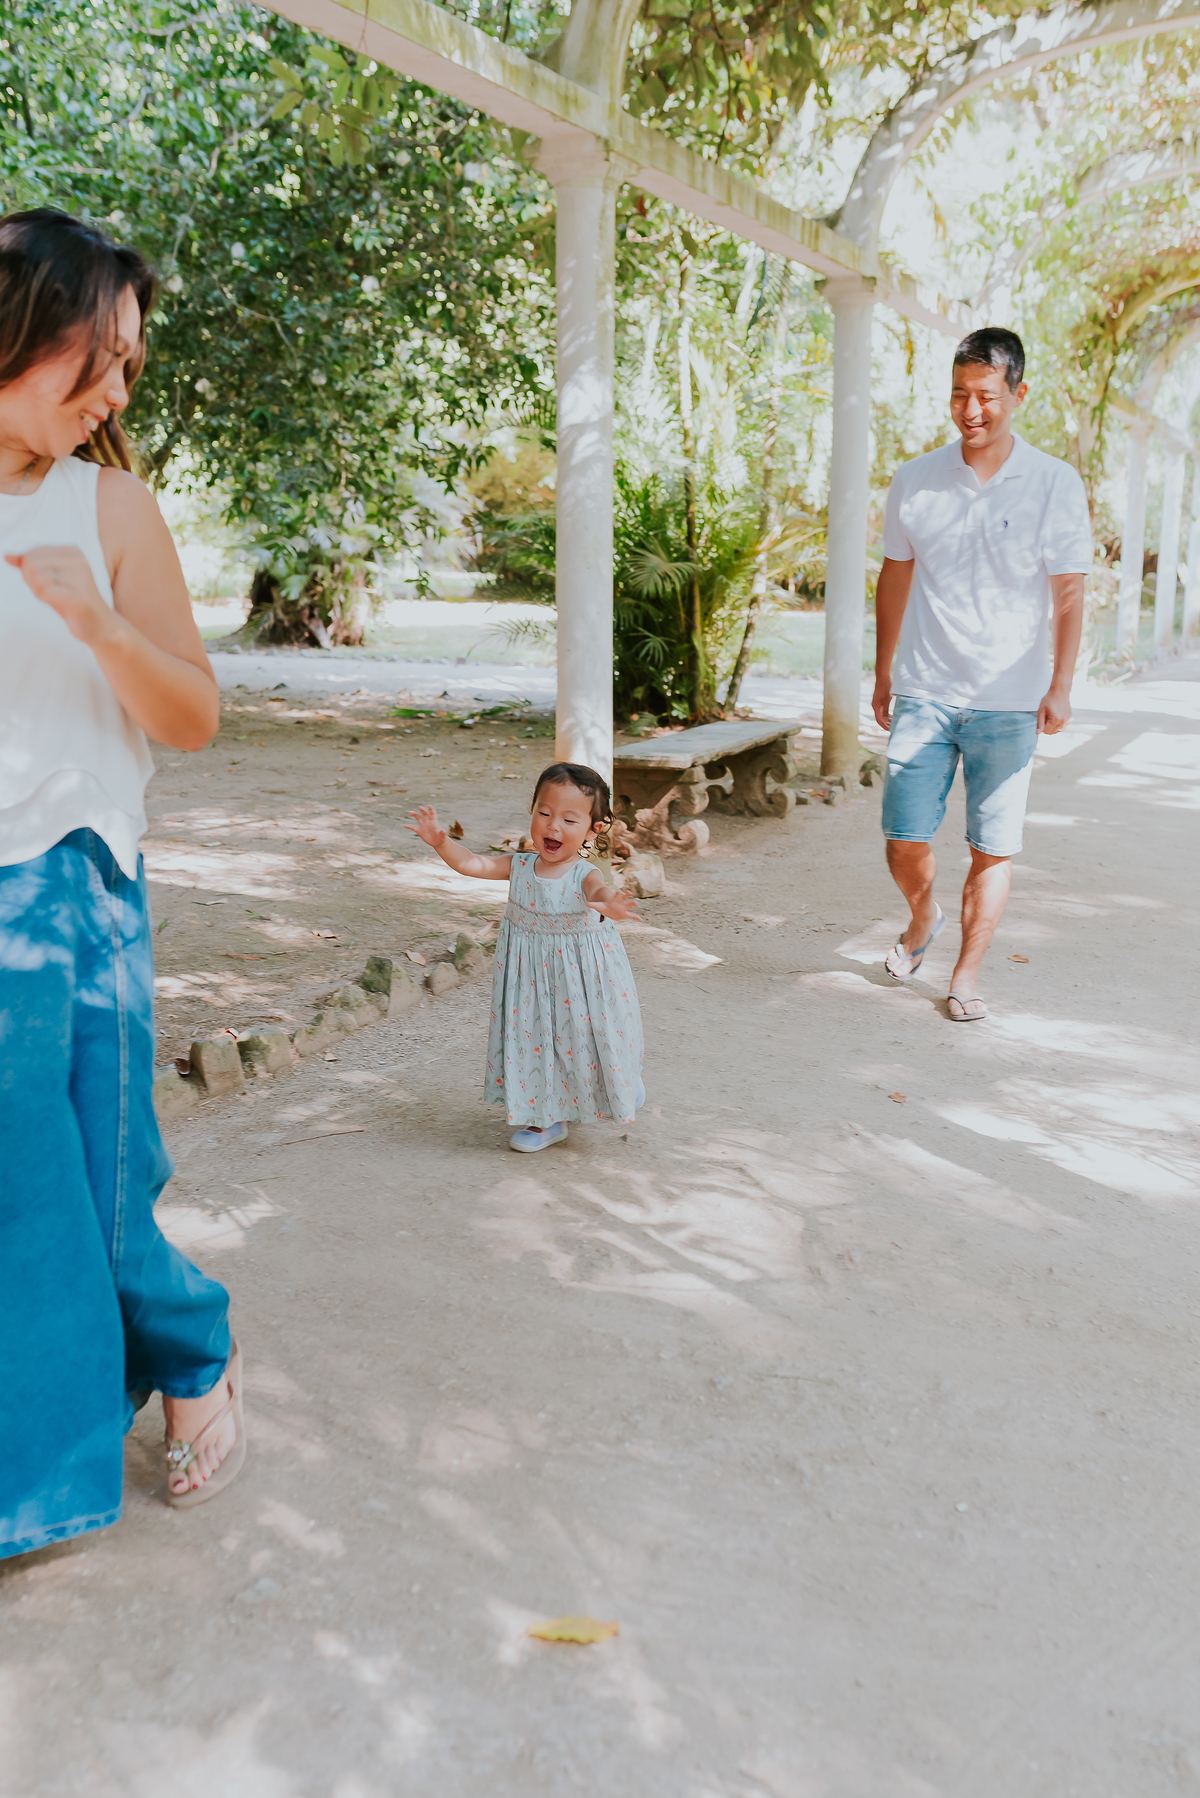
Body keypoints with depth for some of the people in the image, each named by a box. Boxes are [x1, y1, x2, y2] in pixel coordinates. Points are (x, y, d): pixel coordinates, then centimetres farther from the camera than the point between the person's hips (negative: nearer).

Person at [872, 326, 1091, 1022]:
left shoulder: (1056, 484, -2)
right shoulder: (915, 482, 3)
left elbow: (1069, 593, 0)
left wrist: (1060, 686, -6)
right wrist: (883, 673, 14)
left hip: (1009, 701, -1)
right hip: (924, 694, 2)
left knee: (994, 847, 0)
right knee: (905, 843, 1)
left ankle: (967, 975, 15)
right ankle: (924, 916, 33)